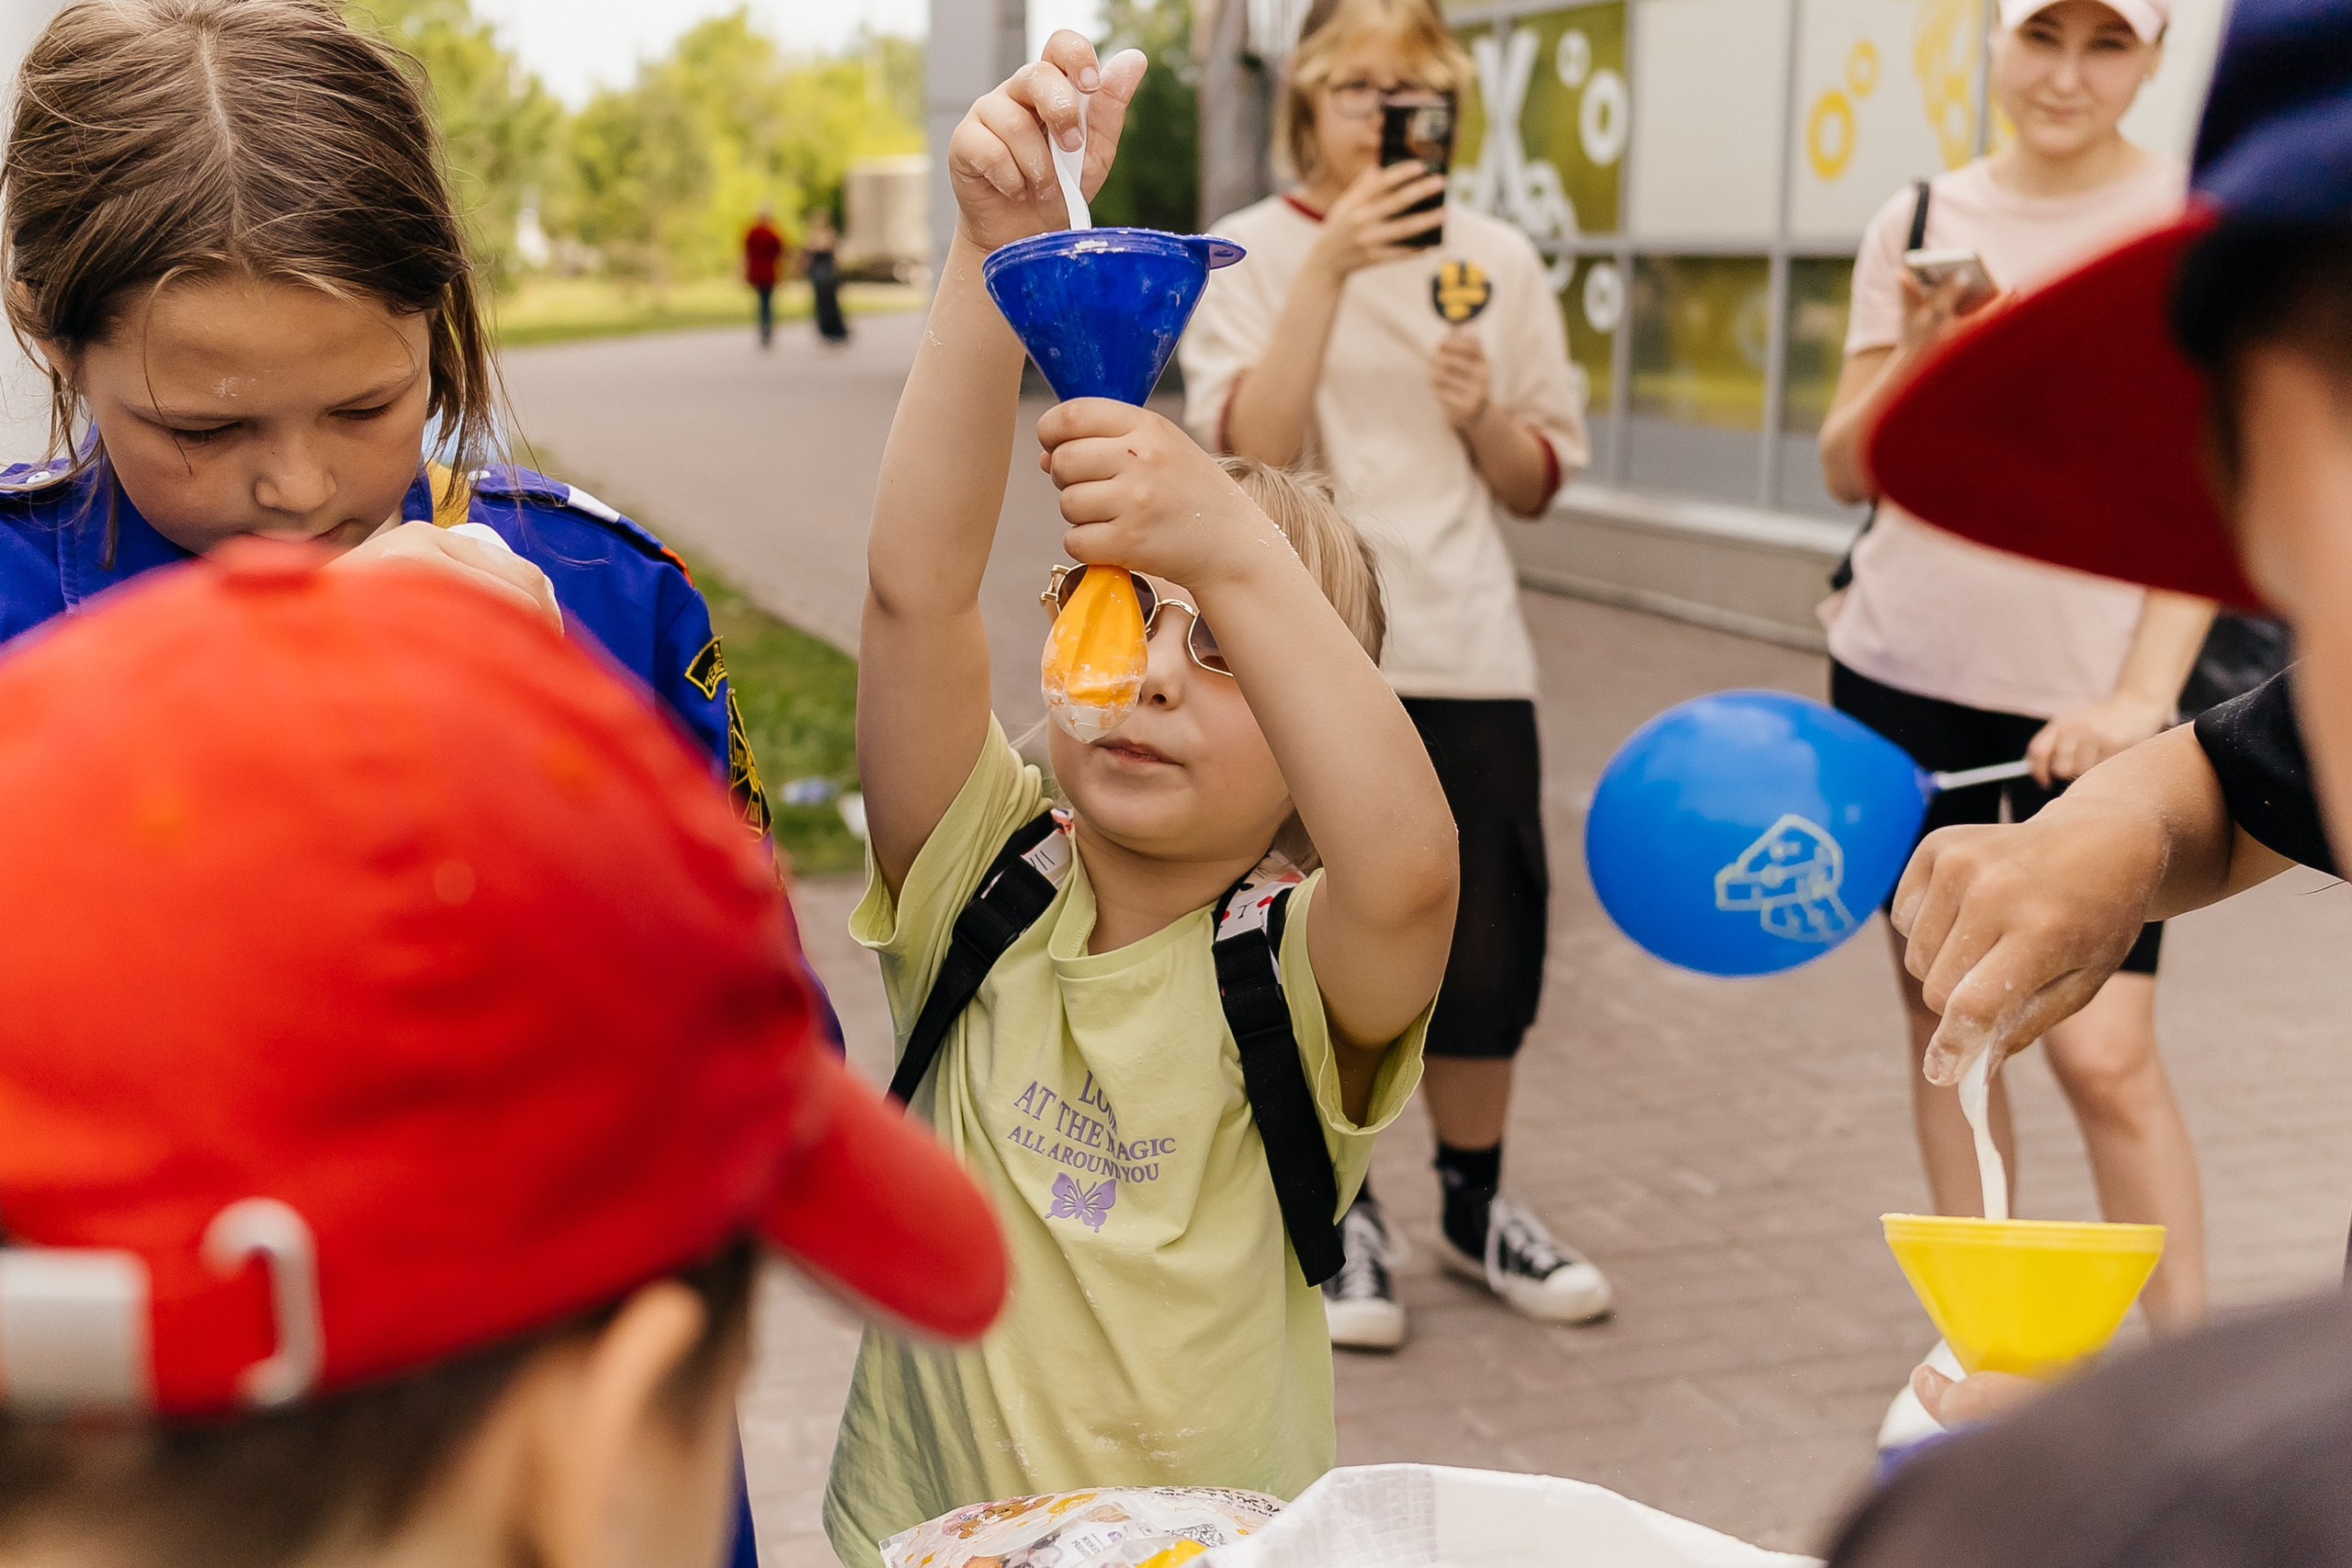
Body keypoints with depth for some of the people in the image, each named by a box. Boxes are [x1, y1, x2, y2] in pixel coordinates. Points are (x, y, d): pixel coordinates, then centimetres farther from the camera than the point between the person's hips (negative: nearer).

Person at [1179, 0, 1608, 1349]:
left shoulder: (1498, 259, 10)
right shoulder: (1253, 251, 0)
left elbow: (1539, 483, 13)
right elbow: (1250, 449, -15)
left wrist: (1483, 414, -8)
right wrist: (1331, 266, -21)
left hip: (1466, 651, 3)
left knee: (1488, 945, 7)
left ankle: (1476, 1203, 29)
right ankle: (1341, 1215, 23)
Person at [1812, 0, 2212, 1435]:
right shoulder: (1923, 221, 6)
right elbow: (1851, 470, 8)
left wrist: (2144, 694, -16)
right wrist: (1920, 354, -12)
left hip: (2089, 702, -3)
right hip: (1904, 678, 3)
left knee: (2103, 1049, -9)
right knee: (1946, 1016, 9)